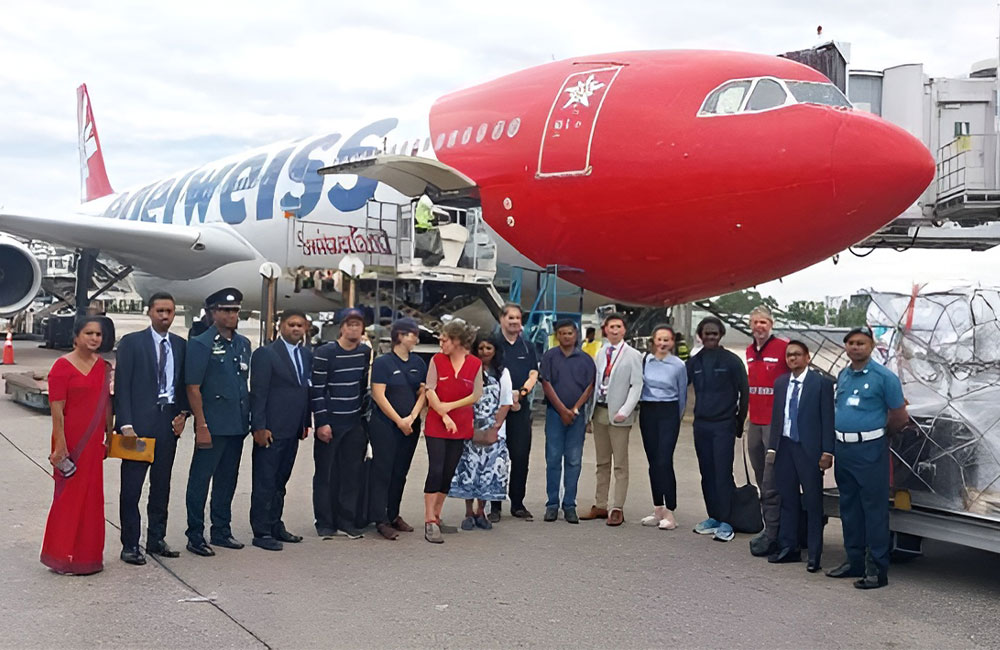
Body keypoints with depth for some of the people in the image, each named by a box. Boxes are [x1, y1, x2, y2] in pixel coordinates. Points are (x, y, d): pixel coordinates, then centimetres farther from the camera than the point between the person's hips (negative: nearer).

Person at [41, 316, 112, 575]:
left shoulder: (102, 365, 9)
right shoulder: (63, 366, -10)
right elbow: (56, 410, -13)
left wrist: (109, 434, 12)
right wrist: (60, 445, -17)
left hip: (94, 441, 6)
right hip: (71, 442, -6)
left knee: (92, 497, 11)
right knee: (69, 496, 3)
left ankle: (87, 555, 23)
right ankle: (63, 558, 16)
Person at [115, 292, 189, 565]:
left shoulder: (181, 345, 10)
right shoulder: (131, 342, -2)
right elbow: (122, 386, -6)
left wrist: (183, 414, 0)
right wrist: (126, 424, -13)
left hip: (169, 423, 4)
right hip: (139, 423, -4)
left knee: (162, 486, 11)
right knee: (132, 487, 0)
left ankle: (156, 540, 22)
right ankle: (130, 545, 8)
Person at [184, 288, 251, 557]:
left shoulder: (243, 343, 13)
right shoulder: (200, 344, -7)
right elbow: (193, 388, -10)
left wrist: (249, 418, 13)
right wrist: (201, 426, -14)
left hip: (237, 425, 7)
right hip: (212, 426, -6)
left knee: (227, 481, 14)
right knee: (200, 481, 1)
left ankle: (222, 532, 25)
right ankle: (195, 537, 10)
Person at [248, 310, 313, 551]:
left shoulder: (307, 356, 13)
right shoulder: (265, 354, -7)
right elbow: (258, 393, -11)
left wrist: (306, 422, 11)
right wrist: (259, 427, -16)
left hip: (292, 430, 7)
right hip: (271, 430, -7)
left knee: (280, 481, 15)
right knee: (265, 483, 0)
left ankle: (275, 526, 25)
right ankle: (261, 532, 7)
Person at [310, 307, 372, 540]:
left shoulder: (365, 352, 7)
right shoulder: (324, 353, -8)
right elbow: (317, 390, -10)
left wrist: (363, 414, 12)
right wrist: (322, 422, -14)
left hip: (355, 424, 4)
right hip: (330, 424, -4)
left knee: (352, 474, 6)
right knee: (326, 474, 3)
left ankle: (346, 521, 15)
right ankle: (325, 523, 12)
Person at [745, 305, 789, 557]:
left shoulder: (783, 348, -8)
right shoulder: (749, 351, 14)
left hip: (776, 422, -8)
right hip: (754, 423, 8)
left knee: (771, 484, -7)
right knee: (761, 482, 12)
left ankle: (770, 535, -2)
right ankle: (770, 529, 21)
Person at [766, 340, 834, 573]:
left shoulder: (821, 383, -5)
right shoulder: (780, 383, 12)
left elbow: (827, 419, -7)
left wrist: (827, 451, -12)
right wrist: (772, 447, 8)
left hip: (809, 449, -5)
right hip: (784, 447, 5)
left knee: (813, 503, 2)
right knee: (788, 500, 12)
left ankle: (814, 554, 8)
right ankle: (788, 548, 21)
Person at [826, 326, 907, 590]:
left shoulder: (884, 376, -8)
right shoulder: (842, 376, 11)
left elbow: (900, 417, -3)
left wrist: (878, 434, 9)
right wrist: (841, 436, 16)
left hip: (869, 450, -7)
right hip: (843, 449, 7)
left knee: (874, 509, -3)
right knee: (849, 507, 13)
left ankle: (878, 569, 3)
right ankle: (854, 562, 23)